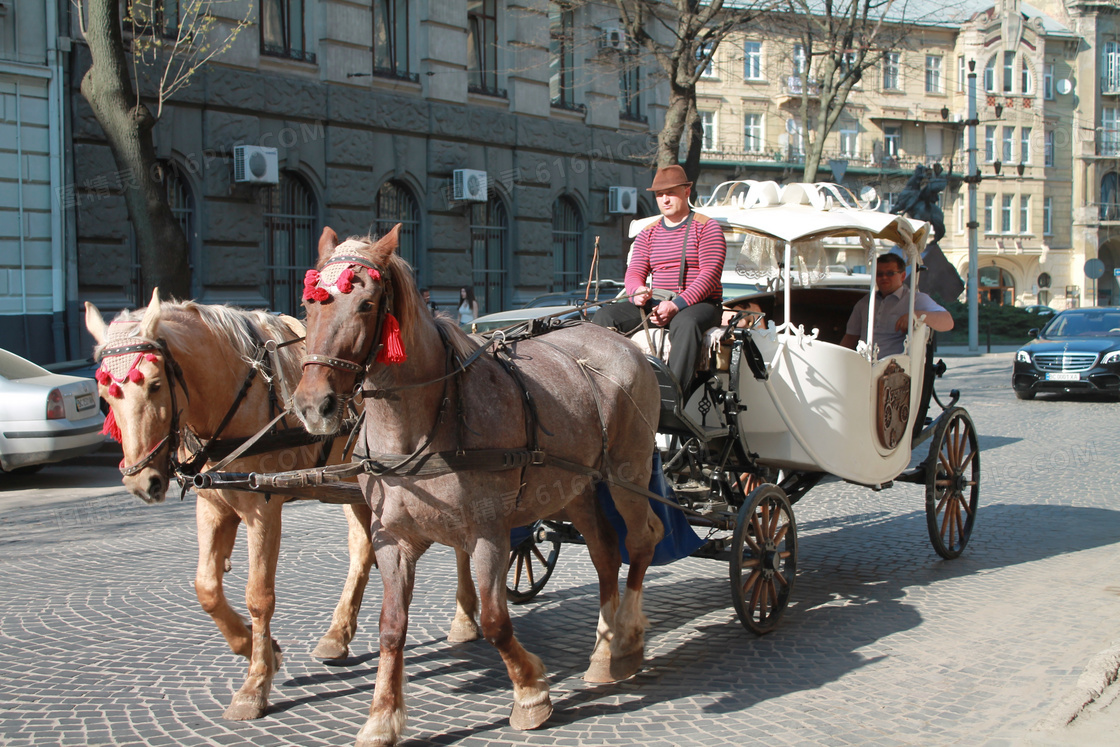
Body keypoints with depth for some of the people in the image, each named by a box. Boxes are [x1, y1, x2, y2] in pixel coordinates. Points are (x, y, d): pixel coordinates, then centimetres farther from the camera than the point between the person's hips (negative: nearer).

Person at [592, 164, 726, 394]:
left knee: (685, 324, -41)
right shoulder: (648, 235, 18)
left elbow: (710, 274, -10)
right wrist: (638, 291, -20)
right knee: (605, 317, -16)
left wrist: (676, 305, -24)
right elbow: (634, 272, 7)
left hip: (699, 304, -5)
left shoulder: (706, 228, 2)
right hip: (656, 304, 5)